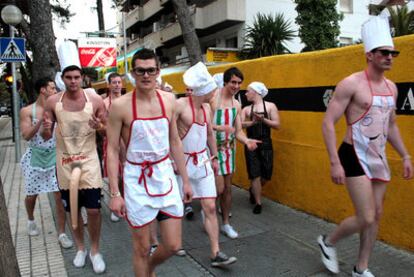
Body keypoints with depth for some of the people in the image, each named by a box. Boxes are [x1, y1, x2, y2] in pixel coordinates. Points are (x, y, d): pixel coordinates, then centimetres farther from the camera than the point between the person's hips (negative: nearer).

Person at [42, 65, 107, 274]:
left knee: (93, 210, -3)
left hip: (89, 161, -2)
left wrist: (99, 127, -21)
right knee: (72, 210, 13)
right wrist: (46, 129, -20)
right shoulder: (53, 102, -2)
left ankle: (95, 250, 21)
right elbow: (45, 136, 4)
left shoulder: (95, 100, -6)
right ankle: (80, 248, 34)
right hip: (65, 163, 2)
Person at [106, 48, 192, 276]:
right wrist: (114, 193, -9)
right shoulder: (120, 106, -10)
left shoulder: (169, 100, 1)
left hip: (165, 176, 4)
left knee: (173, 245, 10)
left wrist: (185, 179, 10)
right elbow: (112, 150, -7)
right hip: (137, 179, -3)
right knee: (142, 248, 9)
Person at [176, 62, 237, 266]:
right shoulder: (180, 105, -15)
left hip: (203, 161, 6)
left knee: (210, 207, 1)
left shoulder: (207, 107, 7)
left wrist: (214, 157, 20)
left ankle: (215, 254, 7)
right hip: (183, 162, -5)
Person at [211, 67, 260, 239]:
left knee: (227, 188, 12)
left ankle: (226, 224, 25)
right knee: (219, 188, -7)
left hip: (229, 149, 6)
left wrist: (247, 141, -13)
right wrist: (221, 128, -30)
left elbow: (238, 131, 6)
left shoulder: (237, 104, 7)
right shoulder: (213, 99, -13)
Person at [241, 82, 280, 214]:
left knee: (266, 175, 7)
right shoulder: (246, 109, 6)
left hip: (266, 144, 0)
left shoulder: (270, 106, 1)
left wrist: (263, 119, -18)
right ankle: (258, 203, 14)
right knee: (255, 175, 0)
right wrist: (253, 122, -24)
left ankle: (253, 190, 38)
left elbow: (277, 125, -5)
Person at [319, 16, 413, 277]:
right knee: (366, 218, -9)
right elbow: (328, 123, -16)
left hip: (379, 158, 8)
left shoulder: (391, 87, 11)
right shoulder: (352, 83, -13)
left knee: (377, 216, 11)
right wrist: (335, 163, -21)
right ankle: (328, 242, 20)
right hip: (355, 157, -8)